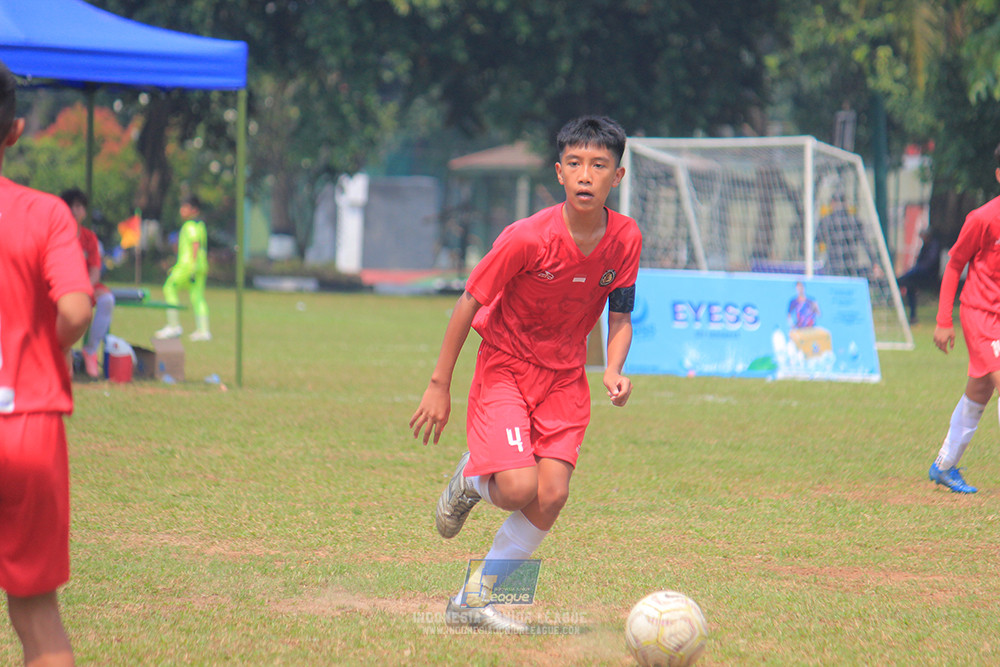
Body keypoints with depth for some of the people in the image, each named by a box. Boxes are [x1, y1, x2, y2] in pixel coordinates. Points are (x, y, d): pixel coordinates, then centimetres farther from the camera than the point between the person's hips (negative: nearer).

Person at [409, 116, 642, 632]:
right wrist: (440, 386, -10)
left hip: (566, 377, 4)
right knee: (519, 489, -20)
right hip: (505, 364, -4)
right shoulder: (528, 238, -22)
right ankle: (472, 479, 18)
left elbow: (620, 316, 4)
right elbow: (469, 303, -12)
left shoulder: (625, 239, -9)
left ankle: (475, 600, 4)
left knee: (552, 495, -10)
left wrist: (614, 371, -16)